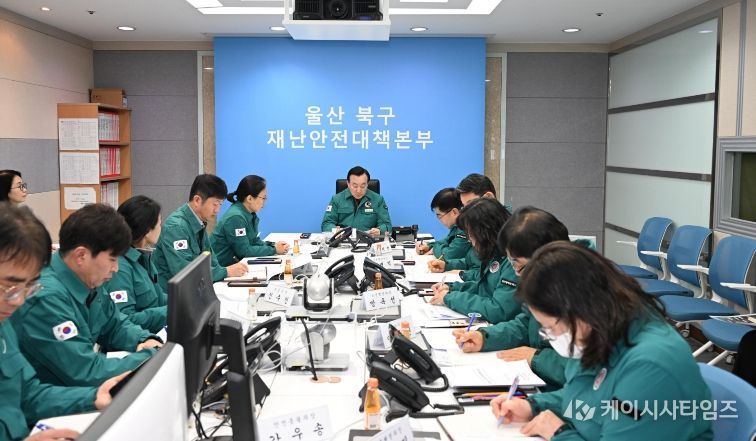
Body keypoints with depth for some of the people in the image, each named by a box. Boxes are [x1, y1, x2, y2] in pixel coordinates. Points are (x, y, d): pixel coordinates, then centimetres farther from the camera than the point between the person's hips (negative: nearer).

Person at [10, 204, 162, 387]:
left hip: (82, 393, 8)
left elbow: (115, 326, 15)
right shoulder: (45, 299, -26)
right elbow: (87, 373, -26)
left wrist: (145, 341, -5)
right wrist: (153, 357, -18)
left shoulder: (88, 282, 0)